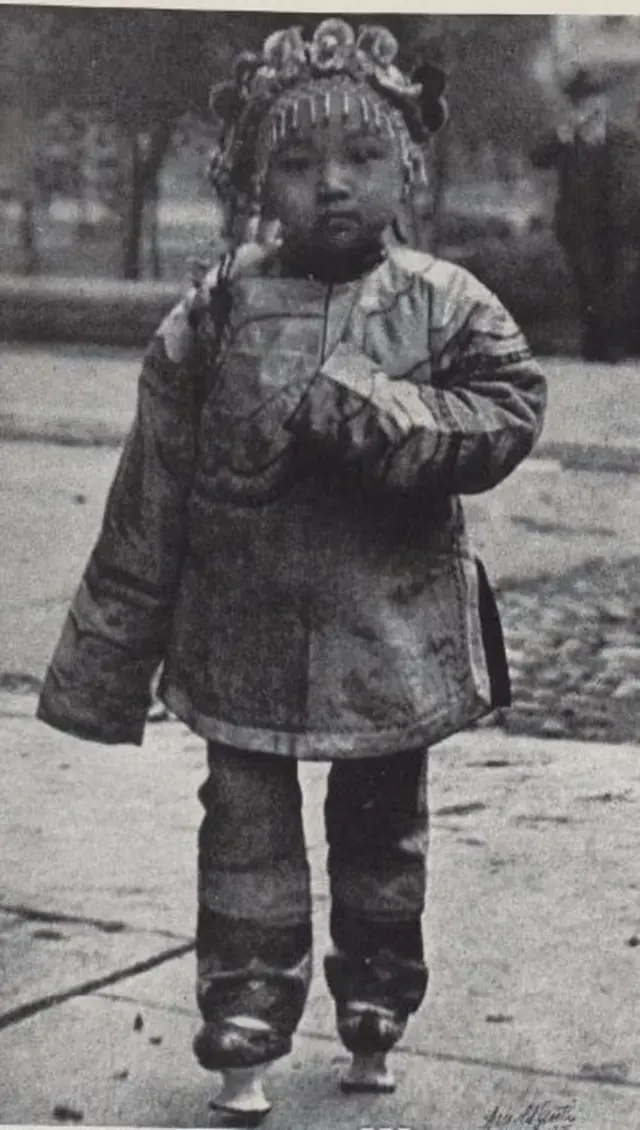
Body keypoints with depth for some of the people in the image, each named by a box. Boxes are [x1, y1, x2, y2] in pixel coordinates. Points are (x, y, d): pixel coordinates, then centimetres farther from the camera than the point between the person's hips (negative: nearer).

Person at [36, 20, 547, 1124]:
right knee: (246, 835, 6)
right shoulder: (213, 316, -5)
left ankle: (374, 1021, 33)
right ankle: (243, 1041, 18)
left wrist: (363, 412, -26)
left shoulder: (448, 307, -4)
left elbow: (508, 412, -17)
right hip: (245, 644, 0)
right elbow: (147, 507, -2)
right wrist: (108, 665, -1)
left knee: (383, 835, 16)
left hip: (393, 645, 1)